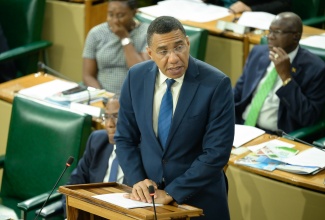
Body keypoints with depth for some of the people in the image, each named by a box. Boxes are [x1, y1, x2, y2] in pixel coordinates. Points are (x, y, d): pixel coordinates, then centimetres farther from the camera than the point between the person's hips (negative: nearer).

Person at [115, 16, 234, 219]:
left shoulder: (216, 84, -16)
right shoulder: (136, 78, -4)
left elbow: (216, 152, -18)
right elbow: (125, 138, 4)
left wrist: (171, 193, -19)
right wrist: (138, 180, -11)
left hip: (198, 199, -3)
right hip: (150, 195, 3)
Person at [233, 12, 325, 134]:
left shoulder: (314, 68, -8)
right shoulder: (258, 53, 8)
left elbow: (308, 118, -15)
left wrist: (286, 76, -19)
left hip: (277, 137, -5)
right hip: (241, 127, 5)